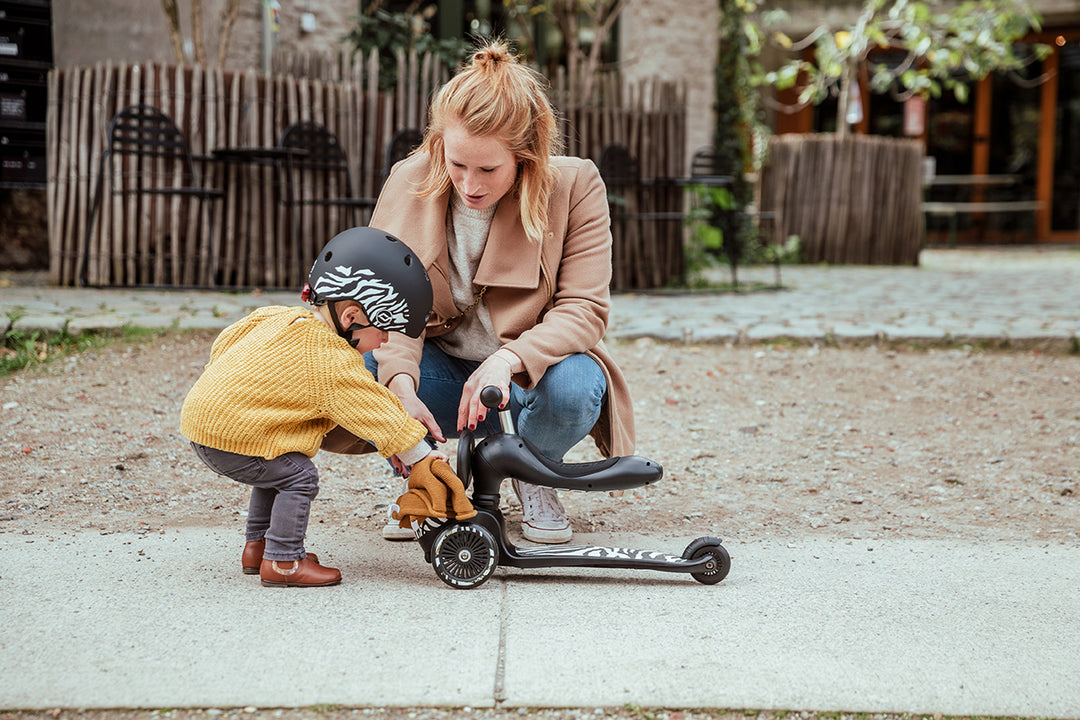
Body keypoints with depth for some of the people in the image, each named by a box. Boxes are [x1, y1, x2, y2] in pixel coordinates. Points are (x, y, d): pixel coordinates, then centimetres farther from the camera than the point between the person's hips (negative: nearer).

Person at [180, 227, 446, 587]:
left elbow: (224, 343, 19)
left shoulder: (280, 317, 7)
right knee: (298, 477, -8)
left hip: (201, 415, 10)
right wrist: (425, 456, -7)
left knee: (276, 471, 20)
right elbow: (375, 412, -14)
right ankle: (282, 562, -2)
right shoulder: (332, 364, -19)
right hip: (230, 434, -10)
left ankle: (257, 546, 29)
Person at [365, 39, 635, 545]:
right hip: (442, 372, 2)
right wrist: (402, 384, -37)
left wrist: (507, 359, -37)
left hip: (531, 370, -1)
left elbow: (584, 310, -18)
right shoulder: (410, 181, -9)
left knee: (574, 386, -37)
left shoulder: (574, 185, -14)